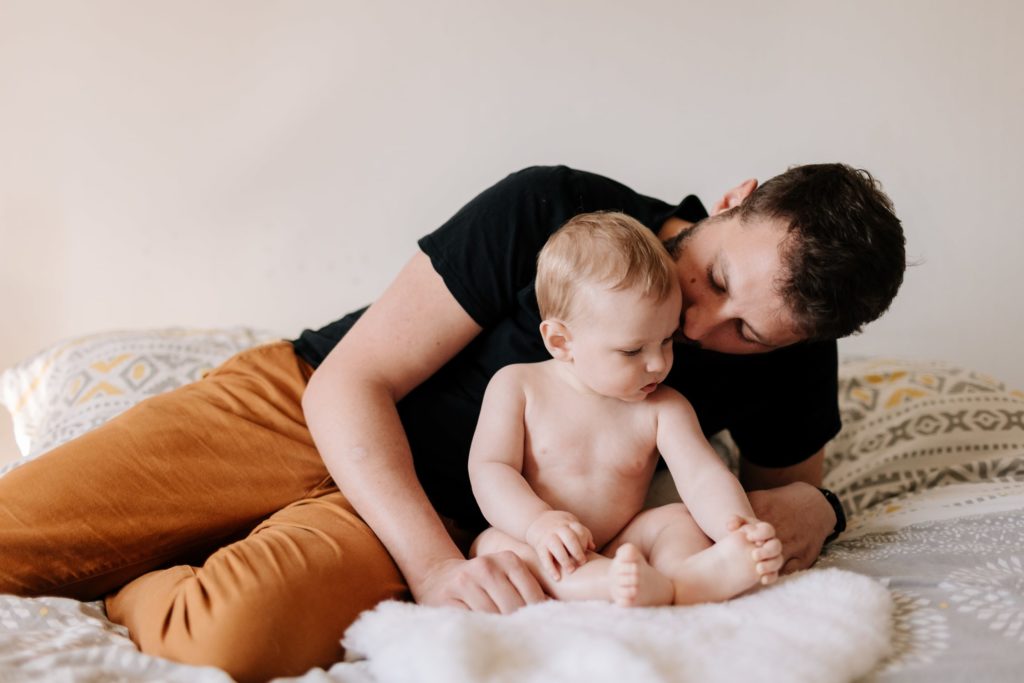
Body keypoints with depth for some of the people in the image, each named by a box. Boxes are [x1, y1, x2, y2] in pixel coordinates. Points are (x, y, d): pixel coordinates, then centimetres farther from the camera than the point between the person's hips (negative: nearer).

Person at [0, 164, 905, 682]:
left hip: (444, 511, 2)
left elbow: (788, 474, 15)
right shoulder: (551, 209, -20)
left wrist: (809, 510, -12)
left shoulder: (788, 366, -9)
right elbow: (350, 380, -17)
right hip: (304, 405, -1)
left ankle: (107, 591, -1)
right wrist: (434, 567, -30)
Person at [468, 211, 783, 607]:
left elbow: (703, 477, -11)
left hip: (621, 551, 3)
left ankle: (697, 575, -54)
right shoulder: (517, 386, -2)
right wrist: (538, 522, -29)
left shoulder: (663, 409, 2)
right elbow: (489, 468, -9)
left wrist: (739, 527, -33)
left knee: (678, 520, -19)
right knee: (494, 545, -32)